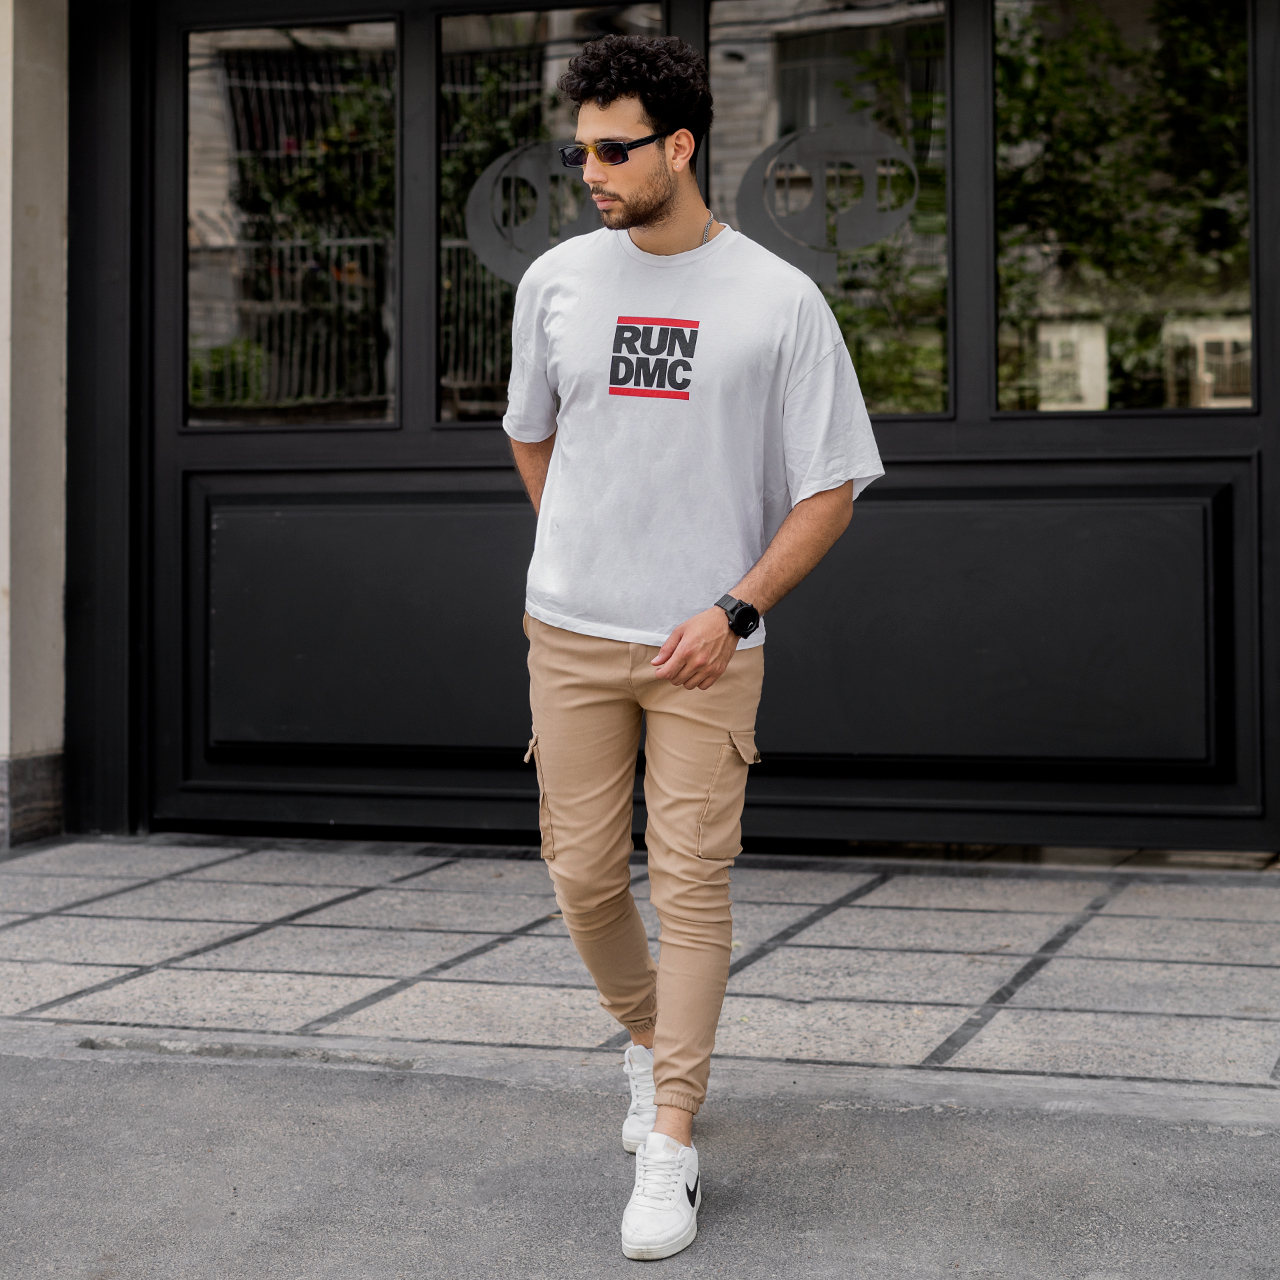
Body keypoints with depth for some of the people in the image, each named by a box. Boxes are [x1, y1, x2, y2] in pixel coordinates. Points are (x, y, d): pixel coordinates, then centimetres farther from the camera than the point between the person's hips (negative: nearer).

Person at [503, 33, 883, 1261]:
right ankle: (647, 1042, 35)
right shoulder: (555, 282, 4)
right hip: (570, 631, 3)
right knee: (583, 875, 6)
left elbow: (830, 488, -3)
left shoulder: (778, 300, -6)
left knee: (691, 884, -3)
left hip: (707, 645, -3)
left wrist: (733, 606, -14)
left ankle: (669, 1148, 6)